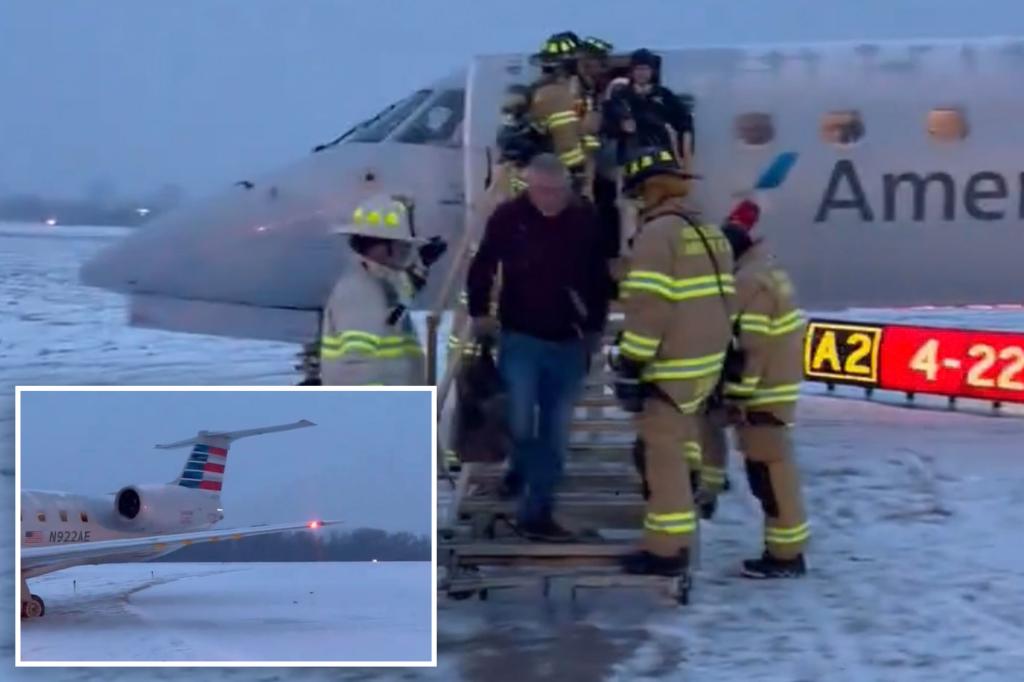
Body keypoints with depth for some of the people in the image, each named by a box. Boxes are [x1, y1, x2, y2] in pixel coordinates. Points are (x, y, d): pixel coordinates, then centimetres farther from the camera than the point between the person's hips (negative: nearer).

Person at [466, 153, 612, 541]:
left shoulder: (585, 220, -3)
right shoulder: (508, 217, -9)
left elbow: (599, 278, 8)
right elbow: (482, 268, 3)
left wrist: (595, 328, 10)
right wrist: (479, 313, 1)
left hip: (568, 342, 2)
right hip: (520, 338, -2)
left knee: (554, 433, 4)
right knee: (520, 424, -8)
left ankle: (537, 512, 12)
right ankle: (520, 468, 26)